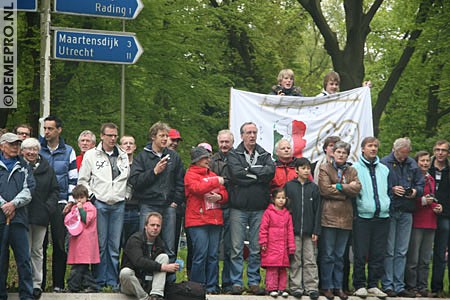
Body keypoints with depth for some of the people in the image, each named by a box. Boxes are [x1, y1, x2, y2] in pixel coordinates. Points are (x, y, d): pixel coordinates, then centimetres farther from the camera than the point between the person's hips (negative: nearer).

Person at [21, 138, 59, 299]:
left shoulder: (47, 169, 9)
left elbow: (55, 190, 11)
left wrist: (49, 206, -2)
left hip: (41, 216, 3)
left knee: (38, 251, 7)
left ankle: (37, 284, 10)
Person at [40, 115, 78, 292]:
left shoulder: (68, 152, 7)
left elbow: (73, 178, 8)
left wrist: (71, 201, -1)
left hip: (60, 203, 0)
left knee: (60, 244, 0)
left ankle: (58, 283, 5)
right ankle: (39, 282, 4)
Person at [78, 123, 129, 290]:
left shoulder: (123, 156, 14)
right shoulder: (91, 155, 4)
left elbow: (128, 179, 22)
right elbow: (82, 180, 5)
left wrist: (126, 195, 11)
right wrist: (91, 195, -6)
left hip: (118, 205, 3)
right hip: (99, 204, -3)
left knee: (115, 245, 3)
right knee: (100, 243, -3)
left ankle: (113, 280, 8)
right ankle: (99, 280, 3)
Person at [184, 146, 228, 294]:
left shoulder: (212, 175, 21)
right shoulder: (190, 174, 0)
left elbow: (225, 194, 19)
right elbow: (198, 188, -19)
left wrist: (219, 196, -4)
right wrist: (216, 181, -11)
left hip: (215, 220, 6)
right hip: (197, 220, -6)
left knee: (213, 255, 5)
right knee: (200, 254, -9)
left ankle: (212, 286, 9)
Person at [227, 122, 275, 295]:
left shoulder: (264, 155, 13)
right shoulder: (234, 155, 6)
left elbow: (271, 171, -7)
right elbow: (236, 173, -12)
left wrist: (249, 170, -8)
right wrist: (258, 175, -6)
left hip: (259, 209, 2)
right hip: (239, 207, -2)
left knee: (257, 248, 5)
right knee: (237, 248, -2)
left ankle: (254, 282, 12)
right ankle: (236, 282, 4)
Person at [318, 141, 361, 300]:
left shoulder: (351, 171, 14)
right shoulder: (325, 169, 2)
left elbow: (357, 188, -3)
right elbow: (325, 190, -12)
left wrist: (339, 187, -12)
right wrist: (347, 189, -6)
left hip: (345, 217, 4)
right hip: (329, 216, -4)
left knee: (340, 255, 10)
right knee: (327, 254, -1)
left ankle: (338, 287, 15)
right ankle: (327, 287, 5)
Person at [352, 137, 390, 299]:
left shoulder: (384, 169, 16)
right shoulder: (355, 168, 2)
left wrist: (388, 205, 13)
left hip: (382, 217, 4)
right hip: (362, 217, -4)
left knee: (378, 254, 5)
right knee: (360, 254, -3)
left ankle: (373, 285, 12)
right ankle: (360, 286, 5)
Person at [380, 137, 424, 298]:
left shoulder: (412, 165, 10)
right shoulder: (384, 163, -4)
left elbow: (420, 185, 15)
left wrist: (415, 191, -5)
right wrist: (392, 189, -16)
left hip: (406, 212, 4)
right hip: (389, 211, -4)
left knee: (401, 252, 8)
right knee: (388, 251, -2)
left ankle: (399, 286, 12)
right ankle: (387, 285, 3)